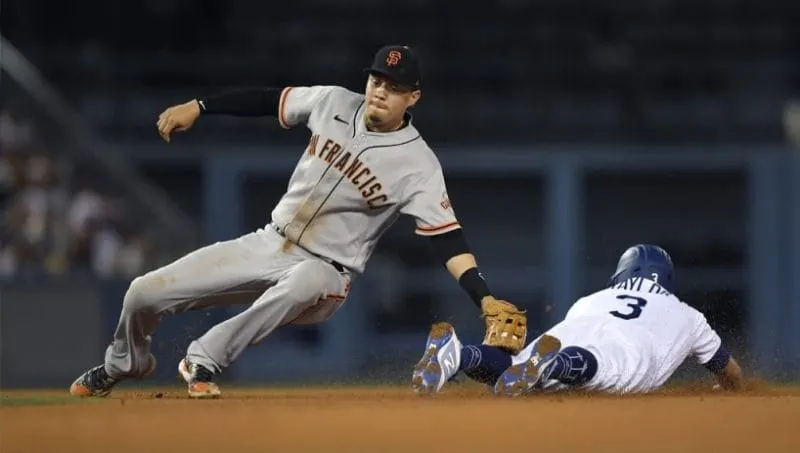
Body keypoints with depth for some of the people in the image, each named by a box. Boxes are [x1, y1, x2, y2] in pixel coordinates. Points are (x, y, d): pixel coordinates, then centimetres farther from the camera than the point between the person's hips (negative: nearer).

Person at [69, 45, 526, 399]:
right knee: (144, 294, 0)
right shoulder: (335, 103, -3)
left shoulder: (417, 164, -17)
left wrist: (485, 298, -35)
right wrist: (198, 106, 3)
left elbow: (447, 235, -23)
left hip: (324, 272, -5)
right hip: (267, 245, 5)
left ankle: (202, 362, -28)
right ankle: (124, 364, 35)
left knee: (301, 287, -45)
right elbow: (268, 100, 9)